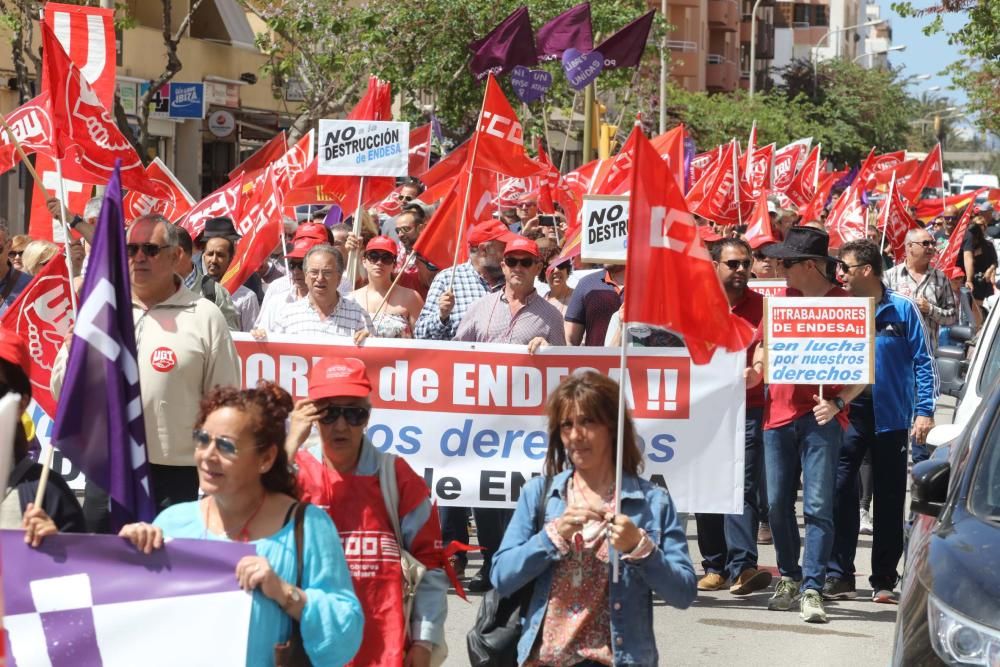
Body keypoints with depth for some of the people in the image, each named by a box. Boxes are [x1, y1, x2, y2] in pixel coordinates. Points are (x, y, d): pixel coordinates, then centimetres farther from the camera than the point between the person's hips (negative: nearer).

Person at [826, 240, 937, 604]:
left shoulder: (902, 309, -2)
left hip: (890, 415, -2)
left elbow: (923, 362, -2)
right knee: (839, 492, -6)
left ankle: (884, 580, 13)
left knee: (889, 499, 5)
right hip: (847, 412, 2)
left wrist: (924, 411, -9)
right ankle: (838, 574, 1)